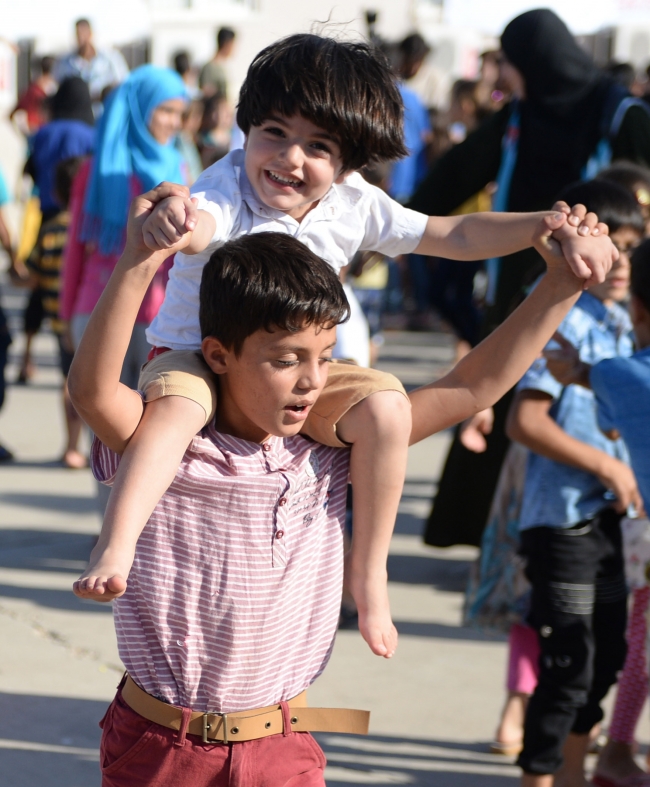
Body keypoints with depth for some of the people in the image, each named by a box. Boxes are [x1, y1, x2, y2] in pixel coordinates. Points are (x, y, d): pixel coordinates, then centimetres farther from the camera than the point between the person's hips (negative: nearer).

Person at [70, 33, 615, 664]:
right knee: (176, 403, -38)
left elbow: (453, 236, 0)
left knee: (386, 404, -21)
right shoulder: (226, 188, -23)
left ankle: (368, 572, -9)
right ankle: (114, 549, -47)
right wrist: (176, 221, -74)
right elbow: (202, 224, -48)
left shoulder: (353, 205, -7)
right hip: (195, 354, -4)